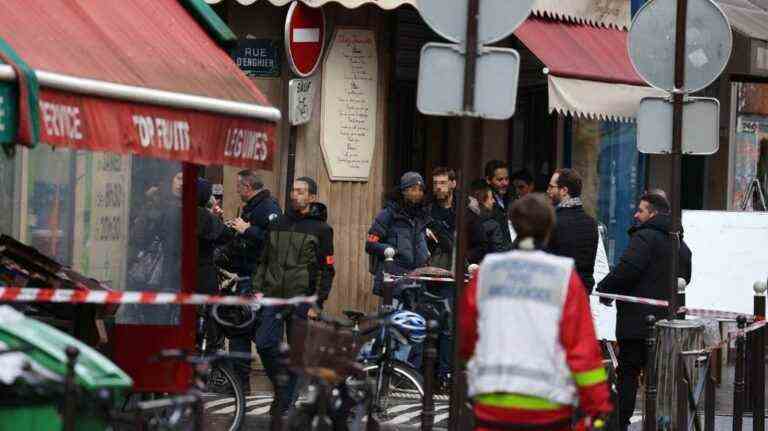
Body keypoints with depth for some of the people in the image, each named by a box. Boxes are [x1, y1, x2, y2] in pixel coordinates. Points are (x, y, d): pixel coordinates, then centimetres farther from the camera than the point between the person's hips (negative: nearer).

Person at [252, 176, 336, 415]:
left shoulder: (320, 229, -1)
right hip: (273, 296, 4)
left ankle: (285, 401, 9)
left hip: (301, 299, -4)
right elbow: (264, 260, 18)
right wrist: (258, 289, 7)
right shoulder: (278, 224, 12)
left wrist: (317, 304, -8)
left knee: (295, 351, 1)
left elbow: (327, 270, -2)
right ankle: (281, 386, 13)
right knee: (265, 344, -8)